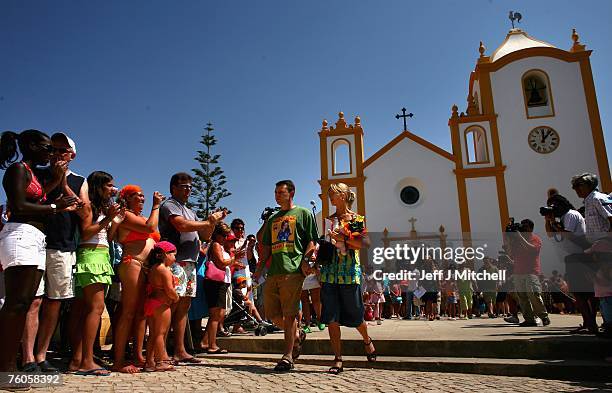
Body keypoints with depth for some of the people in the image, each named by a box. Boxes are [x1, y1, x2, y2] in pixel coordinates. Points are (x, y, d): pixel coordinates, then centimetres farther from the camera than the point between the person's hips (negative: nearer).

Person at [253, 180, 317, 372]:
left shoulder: (303, 213, 9)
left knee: (289, 314, -6)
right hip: (273, 271, 6)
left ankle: (287, 356, 2)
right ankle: (297, 335, 28)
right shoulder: (272, 219, 25)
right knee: (272, 313, 5)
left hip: (293, 270, -6)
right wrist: (259, 268, 16)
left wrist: (306, 260, -13)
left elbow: (311, 241, 2)